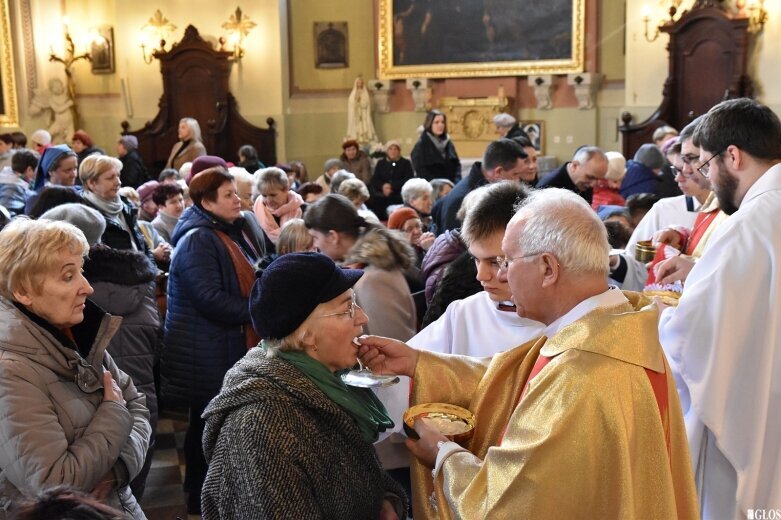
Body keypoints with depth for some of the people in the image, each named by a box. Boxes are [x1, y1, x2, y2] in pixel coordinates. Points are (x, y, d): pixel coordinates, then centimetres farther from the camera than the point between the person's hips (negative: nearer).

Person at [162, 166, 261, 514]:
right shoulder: (197, 240, -18)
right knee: (209, 427, 4)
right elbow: (211, 300, -26)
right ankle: (200, 499, 20)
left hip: (229, 349, 9)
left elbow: (247, 280, 23)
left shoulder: (232, 232, 13)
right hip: (207, 355, -9)